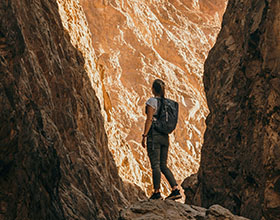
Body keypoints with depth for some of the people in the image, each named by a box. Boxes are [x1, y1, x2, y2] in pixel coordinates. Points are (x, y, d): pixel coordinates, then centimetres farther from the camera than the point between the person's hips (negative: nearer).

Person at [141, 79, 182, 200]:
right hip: (165, 136, 7)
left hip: (154, 135, -7)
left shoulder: (152, 101, -8)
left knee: (155, 165, -4)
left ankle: (157, 193, -3)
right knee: (163, 165, 10)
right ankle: (176, 190, 1)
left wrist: (144, 136, -11)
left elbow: (149, 119, -13)